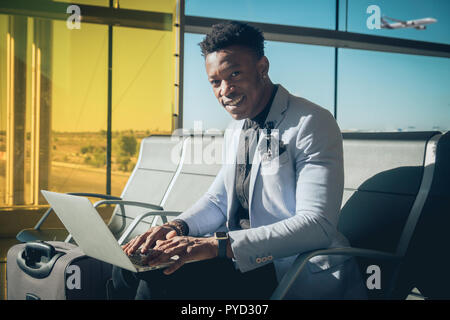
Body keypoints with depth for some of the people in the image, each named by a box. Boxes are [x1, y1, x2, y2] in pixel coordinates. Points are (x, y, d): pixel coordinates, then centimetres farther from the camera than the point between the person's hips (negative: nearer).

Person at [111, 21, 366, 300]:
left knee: (157, 284, -24)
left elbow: (318, 225, -23)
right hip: (243, 262, 8)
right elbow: (218, 200, 20)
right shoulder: (235, 131, 14)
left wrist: (218, 245, -29)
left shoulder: (312, 124, -14)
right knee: (129, 269, -3)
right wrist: (178, 227, -3)